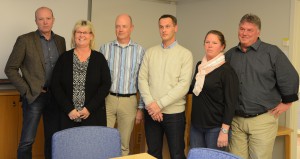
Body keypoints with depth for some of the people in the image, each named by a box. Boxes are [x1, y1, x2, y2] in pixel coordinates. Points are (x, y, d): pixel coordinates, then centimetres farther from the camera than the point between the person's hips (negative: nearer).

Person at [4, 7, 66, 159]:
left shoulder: (60, 40, 9)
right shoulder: (25, 40, -5)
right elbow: (10, 69, -5)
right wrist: (27, 91, -9)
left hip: (55, 96, 4)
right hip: (34, 96, -4)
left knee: (53, 138, 11)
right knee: (27, 140, 0)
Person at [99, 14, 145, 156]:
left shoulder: (140, 51, 3)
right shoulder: (105, 49, 4)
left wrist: (141, 108, 2)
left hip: (128, 101, 0)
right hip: (107, 99, 0)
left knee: (124, 144, 10)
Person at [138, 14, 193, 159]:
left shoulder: (185, 54, -3)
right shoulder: (150, 52, 8)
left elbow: (184, 85, -12)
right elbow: (142, 79, 2)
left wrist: (160, 104, -16)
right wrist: (150, 104, -11)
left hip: (174, 113, -3)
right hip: (151, 112, 3)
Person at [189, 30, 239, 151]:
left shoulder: (226, 71, -11)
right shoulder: (199, 65, 8)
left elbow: (230, 103, -14)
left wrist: (224, 131, -18)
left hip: (215, 127, -6)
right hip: (196, 124, 6)